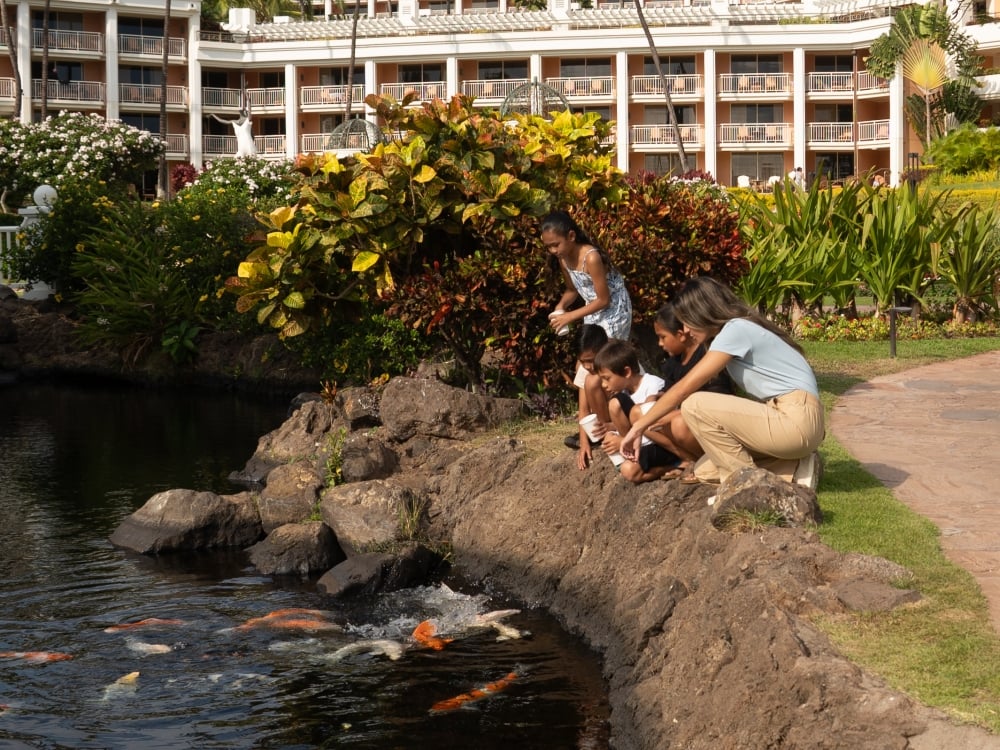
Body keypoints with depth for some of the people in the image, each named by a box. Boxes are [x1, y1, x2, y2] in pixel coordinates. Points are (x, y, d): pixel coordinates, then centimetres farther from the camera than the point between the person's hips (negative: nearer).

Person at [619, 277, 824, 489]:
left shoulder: (736, 330, -11)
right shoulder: (737, 330, 18)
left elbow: (684, 388, -12)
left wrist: (638, 427, -6)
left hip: (798, 419, -10)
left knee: (695, 406, -16)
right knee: (706, 467, 9)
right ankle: (794, 470, 5)